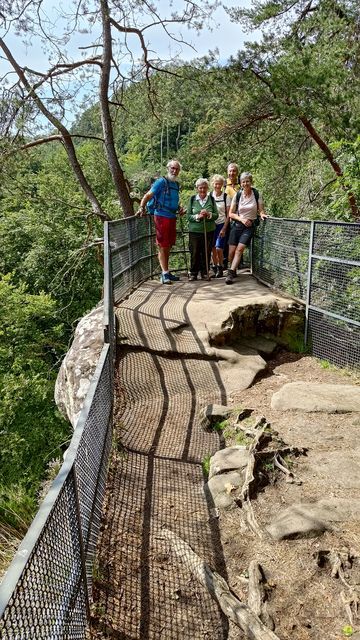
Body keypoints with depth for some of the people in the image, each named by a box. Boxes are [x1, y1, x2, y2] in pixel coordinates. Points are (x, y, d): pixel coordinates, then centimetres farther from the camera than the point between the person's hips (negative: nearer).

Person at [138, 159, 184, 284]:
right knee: (162, 246, -5)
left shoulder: (176, 184, 16)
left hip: (172, 217, 8)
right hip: (161, 216, -8)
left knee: (168, 246, 13)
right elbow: (147, 196, -13)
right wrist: (142, 207, -26)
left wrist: (179, 209, 12)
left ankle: (166, 273, 21)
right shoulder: (161, 182, -8)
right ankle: (165, 273, -4)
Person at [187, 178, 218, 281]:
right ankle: (193, 273, 11)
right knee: (194, 252, -1)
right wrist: (198, 216, -16)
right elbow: (188, 216, 0)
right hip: (195, 230, -1)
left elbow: (216, 215, 3)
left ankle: (205, 273, 17)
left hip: (209, 230, 1)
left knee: (206, 252, 5)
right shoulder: (192, 199, 4)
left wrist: (208, 214, -16)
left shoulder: (211, 199, 6)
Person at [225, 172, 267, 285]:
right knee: (231, 251, -4)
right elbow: (231, 214, 4)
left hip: (250, 226, -2)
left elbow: (261, 210, 3)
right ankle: (233, 270, 22)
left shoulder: (257, 195, -1)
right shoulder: (237, 195, 1)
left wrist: (262, 214, -21)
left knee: (240, 248, -19)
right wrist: (241, 219, -11)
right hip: (237, 225, 2)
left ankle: (230, 273, -20)